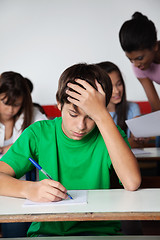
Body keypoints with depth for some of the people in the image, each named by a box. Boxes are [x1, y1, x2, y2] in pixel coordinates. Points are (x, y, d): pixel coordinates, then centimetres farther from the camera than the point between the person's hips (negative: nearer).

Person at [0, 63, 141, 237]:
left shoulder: (109, 134, -5)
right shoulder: (39, 133, -1)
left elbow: (132, 183, -23)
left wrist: (102, 116, -24)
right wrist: (28, 189, -32)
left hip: (98, 229, 0)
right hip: (46, 230, 0)